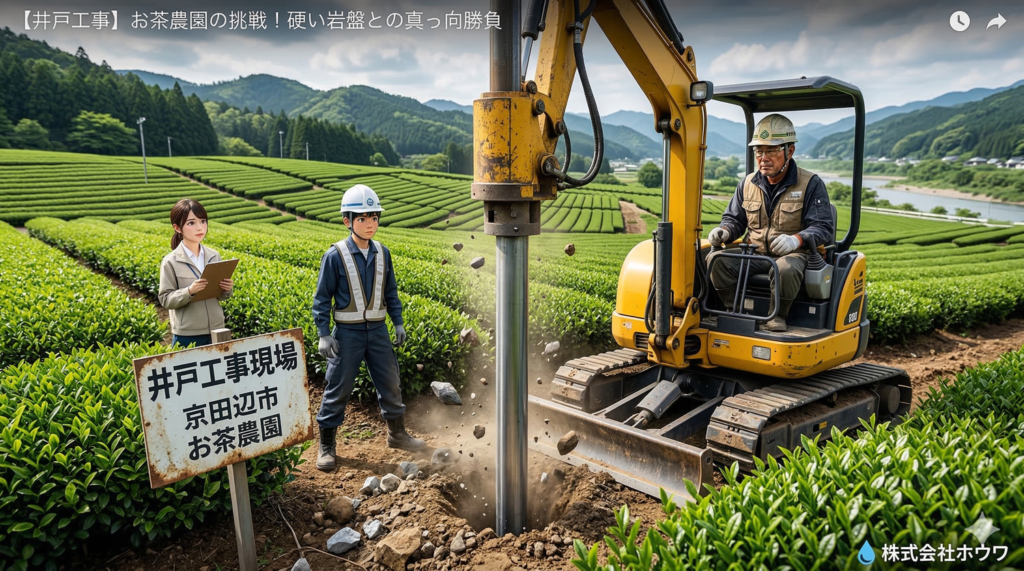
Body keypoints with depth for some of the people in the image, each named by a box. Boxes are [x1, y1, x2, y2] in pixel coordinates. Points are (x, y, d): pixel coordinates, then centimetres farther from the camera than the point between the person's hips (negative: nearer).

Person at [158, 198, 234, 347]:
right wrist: (189, 291, -23)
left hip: (216, 330, 4)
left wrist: (226, 290, -11)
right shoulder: (171, 262, -8)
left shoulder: (214, 256, 3)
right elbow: (165, 299, -8)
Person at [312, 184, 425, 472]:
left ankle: (397, 434, 31)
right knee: (338, 389, 3)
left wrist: (398, 322, 8)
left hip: (378, 330, 4)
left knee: (390, 383, 12)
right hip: (347, 332, -4)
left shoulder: (382, 253, 3)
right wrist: (323, 334, -11)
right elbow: (322, 297, -6)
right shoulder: (335, 256, -10)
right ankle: (326, 446, 19)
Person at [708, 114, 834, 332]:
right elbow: (734, 219, 17)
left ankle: (777, 317, -13)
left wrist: (797, 239, -31)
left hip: (793, 254, -4)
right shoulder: (747, 183, 9)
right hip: (754, 254, 4)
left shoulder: (811, 184, -4)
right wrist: (724, 231, -9)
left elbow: (824, 227, -9)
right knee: (716, 260, -23)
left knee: (785, 270, -40)